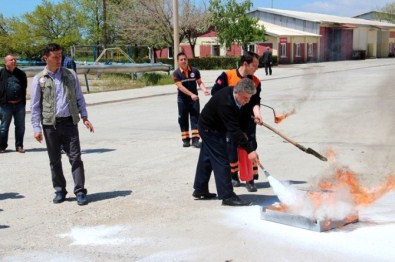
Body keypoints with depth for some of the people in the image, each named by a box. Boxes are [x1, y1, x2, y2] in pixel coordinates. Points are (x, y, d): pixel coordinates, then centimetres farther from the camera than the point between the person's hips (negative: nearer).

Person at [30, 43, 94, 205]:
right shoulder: (39, 79, 1)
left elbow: (79, 98, 12)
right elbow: (35, 105, 2)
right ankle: (59, 191, 19)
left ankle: (80, 191, 1)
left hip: (69, 122, 1)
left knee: (75, 157, -3)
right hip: (50, 124, 0)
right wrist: (36, 128, -4)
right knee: (54, 160, 7)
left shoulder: (70, 75, 8)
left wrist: (84, 117, 3)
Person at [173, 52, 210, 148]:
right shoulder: (176, 73, -8)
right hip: (182, 100, -1)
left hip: (194, 99, 1)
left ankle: (195, 139, -5)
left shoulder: (194, 70, -1)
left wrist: (204, 90, -18)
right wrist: (191, 94, -26)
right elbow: (180, 86, -16)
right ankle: (186, 140, 15)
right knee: (183, 120, 5)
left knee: (195, 118, -4)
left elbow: (200, 82, 3)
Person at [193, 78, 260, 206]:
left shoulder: (236, 96, -11)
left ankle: (200, 190, 31)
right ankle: (227, 196, -9)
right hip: (210, 129, -9)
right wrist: (249, 150, -40)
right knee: (221, 161, -11)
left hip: (213, 128, 9)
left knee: (207, 159, 18)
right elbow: (234, 130, -39)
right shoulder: (225, 103, -38)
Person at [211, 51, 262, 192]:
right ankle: (234, 176, 26)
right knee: (232, 148, 6)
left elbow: (255, 101, -7)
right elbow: (215, 92, -9)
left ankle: (250, 179, 3)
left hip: (248, 120, 2)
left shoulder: (256, 81, -2)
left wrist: (257, 112, -25)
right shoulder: (227, 76, -10)